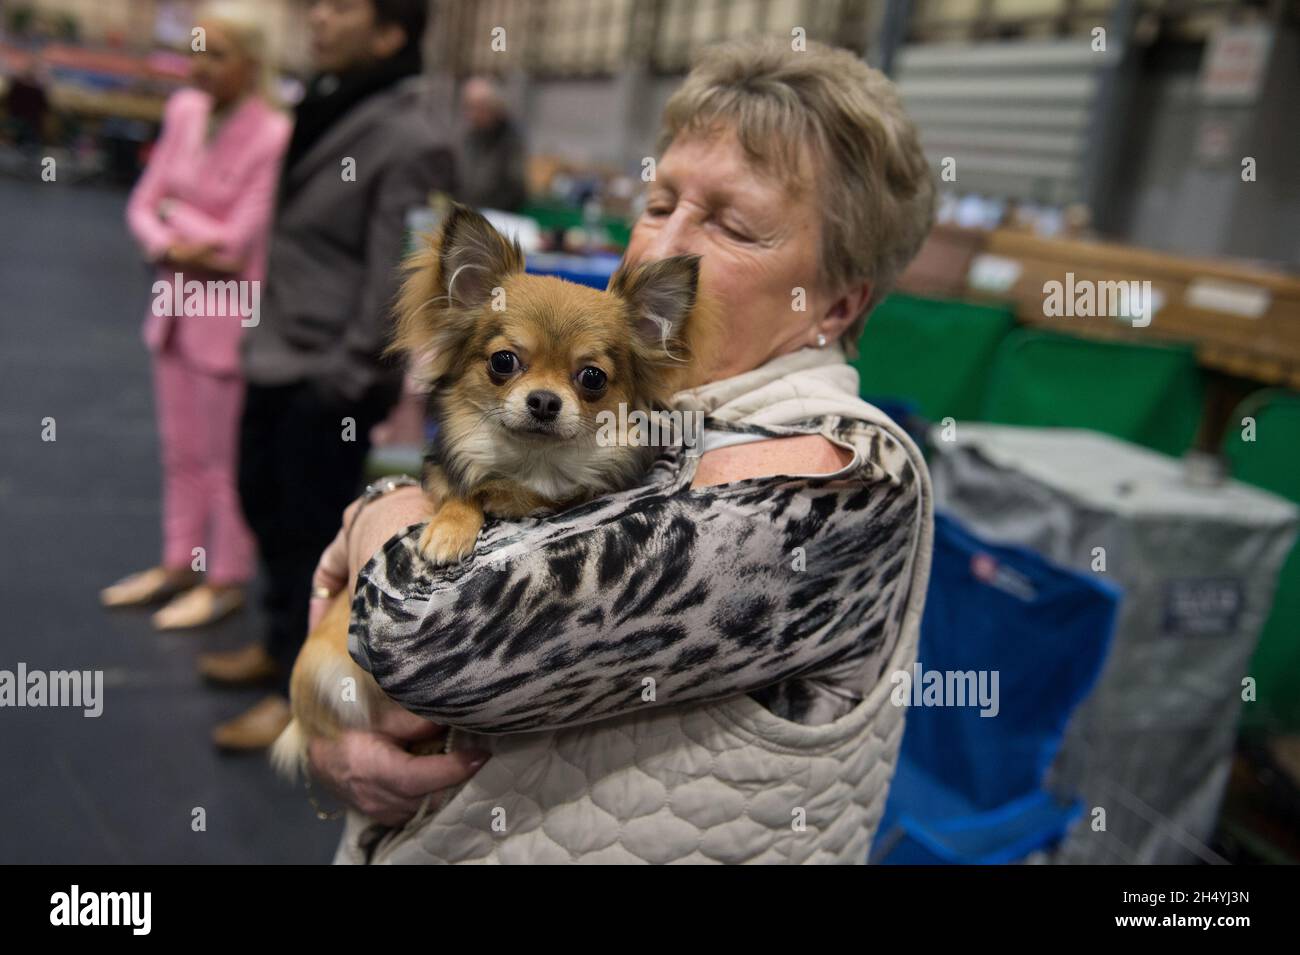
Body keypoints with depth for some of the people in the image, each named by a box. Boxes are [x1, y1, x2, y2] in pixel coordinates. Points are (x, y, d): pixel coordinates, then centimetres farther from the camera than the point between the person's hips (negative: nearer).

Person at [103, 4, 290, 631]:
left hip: (231, 315, -7)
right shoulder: (184, 111, 3)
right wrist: (175, 248, -14)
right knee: (180, 451, 17)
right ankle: (179, 564, 33)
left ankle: (226, 581, 21)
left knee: (225, 458, 6)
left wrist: (175, 215, -4)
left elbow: (238, 240, -18)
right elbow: (144, 206, 5)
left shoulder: (273, 136, -17)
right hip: (176, 304, 7)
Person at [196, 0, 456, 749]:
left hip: (329, 372, -9)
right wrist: (270, 331, 17)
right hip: (281, 353, 9)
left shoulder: (411, 140, -18)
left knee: (312, 532, 3)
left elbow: (397, 279, -20)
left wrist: (350, 377, -18)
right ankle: (281, 642, 41)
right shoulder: (327, 106, 9)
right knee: (265, 500, 21)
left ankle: (302, 689, 22)